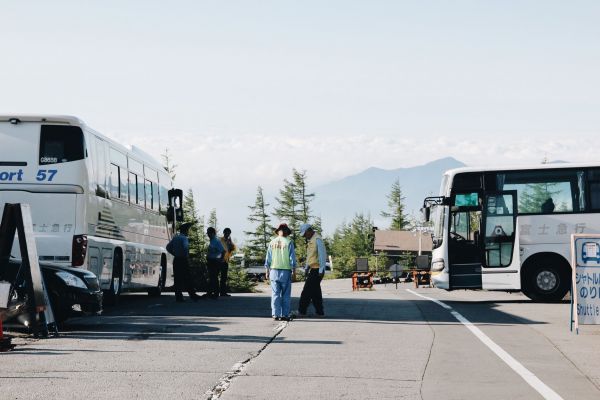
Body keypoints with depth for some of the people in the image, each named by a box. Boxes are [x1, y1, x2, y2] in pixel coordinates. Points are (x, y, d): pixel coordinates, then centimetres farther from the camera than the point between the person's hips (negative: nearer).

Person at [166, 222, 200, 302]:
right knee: (187, 279, -1)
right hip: (183, 260, -7)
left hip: (176, 260, 7)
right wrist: (186, 255, -15)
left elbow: (168, 247, 14)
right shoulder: (184, 238, -12)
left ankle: (178, 296, 6)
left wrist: (175, 254, 12)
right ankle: (192, 295, 4)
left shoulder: (175, 237, 11)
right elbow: (185, 247, -30)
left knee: (177, 278, 6)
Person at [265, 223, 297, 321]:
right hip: (286, 271, -3)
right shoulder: (289, 242, -4)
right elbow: (292, 259, -6)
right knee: (286, 295, 3)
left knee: (275, 294, 4)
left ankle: (275, 314, 0)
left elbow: (268, 258, 7)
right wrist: (294, 271, -1)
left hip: (274, 270, 3)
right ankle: (284, 315, 0)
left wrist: (267, 271, 13)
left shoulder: (272, 242, 5)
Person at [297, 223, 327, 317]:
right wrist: (307, 268, 20)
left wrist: (321, 270, -20)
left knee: (307, 291, -8)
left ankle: (301, 311, -6)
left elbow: (322, 255, -18)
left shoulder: (318, 240, -14)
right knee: (315, 292, 10)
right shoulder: (311, 240, 16)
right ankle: (320, 312, 12)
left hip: (316, 270, -10)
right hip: (312, 270, 10)